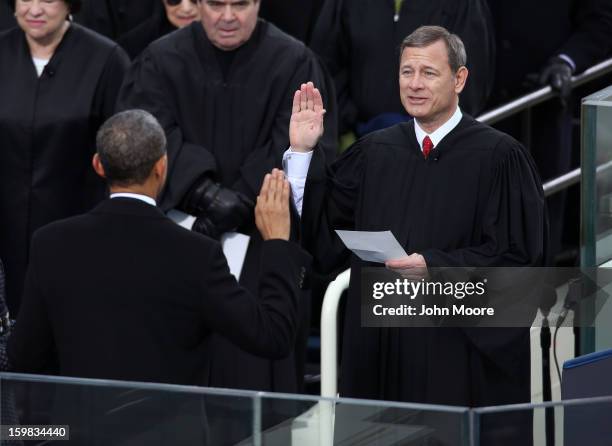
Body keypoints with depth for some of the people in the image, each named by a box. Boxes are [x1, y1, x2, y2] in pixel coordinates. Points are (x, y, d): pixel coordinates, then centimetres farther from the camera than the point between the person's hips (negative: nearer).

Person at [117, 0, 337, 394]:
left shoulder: (294, 64, -1)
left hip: (262, 250, -2)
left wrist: (239, 203, -19)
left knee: (256, 372, -4)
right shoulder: (162, 62, 3)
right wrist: (206, 193, -25)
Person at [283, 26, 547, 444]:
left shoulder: (499, 156, -5)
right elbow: (322, 239, 7)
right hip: (381, 351, 4)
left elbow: (521, 257, -9)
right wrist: (303, 151, 0)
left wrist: (435, 266, -18)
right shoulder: (374, 153, 9)